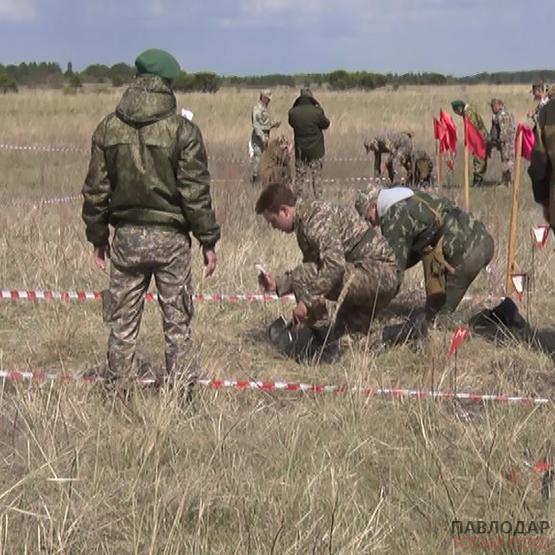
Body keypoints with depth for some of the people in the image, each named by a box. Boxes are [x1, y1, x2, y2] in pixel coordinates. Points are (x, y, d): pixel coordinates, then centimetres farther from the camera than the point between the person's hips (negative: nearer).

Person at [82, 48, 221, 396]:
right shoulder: (183, 131, -10)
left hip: (126, 236, 3)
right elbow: (196, 192, -10)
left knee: (123, 321, 11)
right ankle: (179, 389, 12)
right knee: (177, 321, 8)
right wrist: (208, 240, -1)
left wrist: (98, 236, 15)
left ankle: (118, 390, 18)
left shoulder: (108, 129, 1)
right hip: (171, 237, -3)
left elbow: (95, 190, 5)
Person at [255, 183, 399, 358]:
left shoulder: (317, 218, -18)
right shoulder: (305, 221, 15)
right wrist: (277, 284, 14)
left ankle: (320, 338, -11)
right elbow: (312, 273, 24)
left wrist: (306, 301, -28)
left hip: (377, 272, -11)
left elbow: (335, 265, -30)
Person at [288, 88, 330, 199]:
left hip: (300, 151, 2)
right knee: (316, 177, 10)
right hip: (315, 151, -2)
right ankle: (317, 198, 13)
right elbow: (326, 124, -1)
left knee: (300, 178, 10)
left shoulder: (293, 113, -9)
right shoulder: (317, 112, -16)